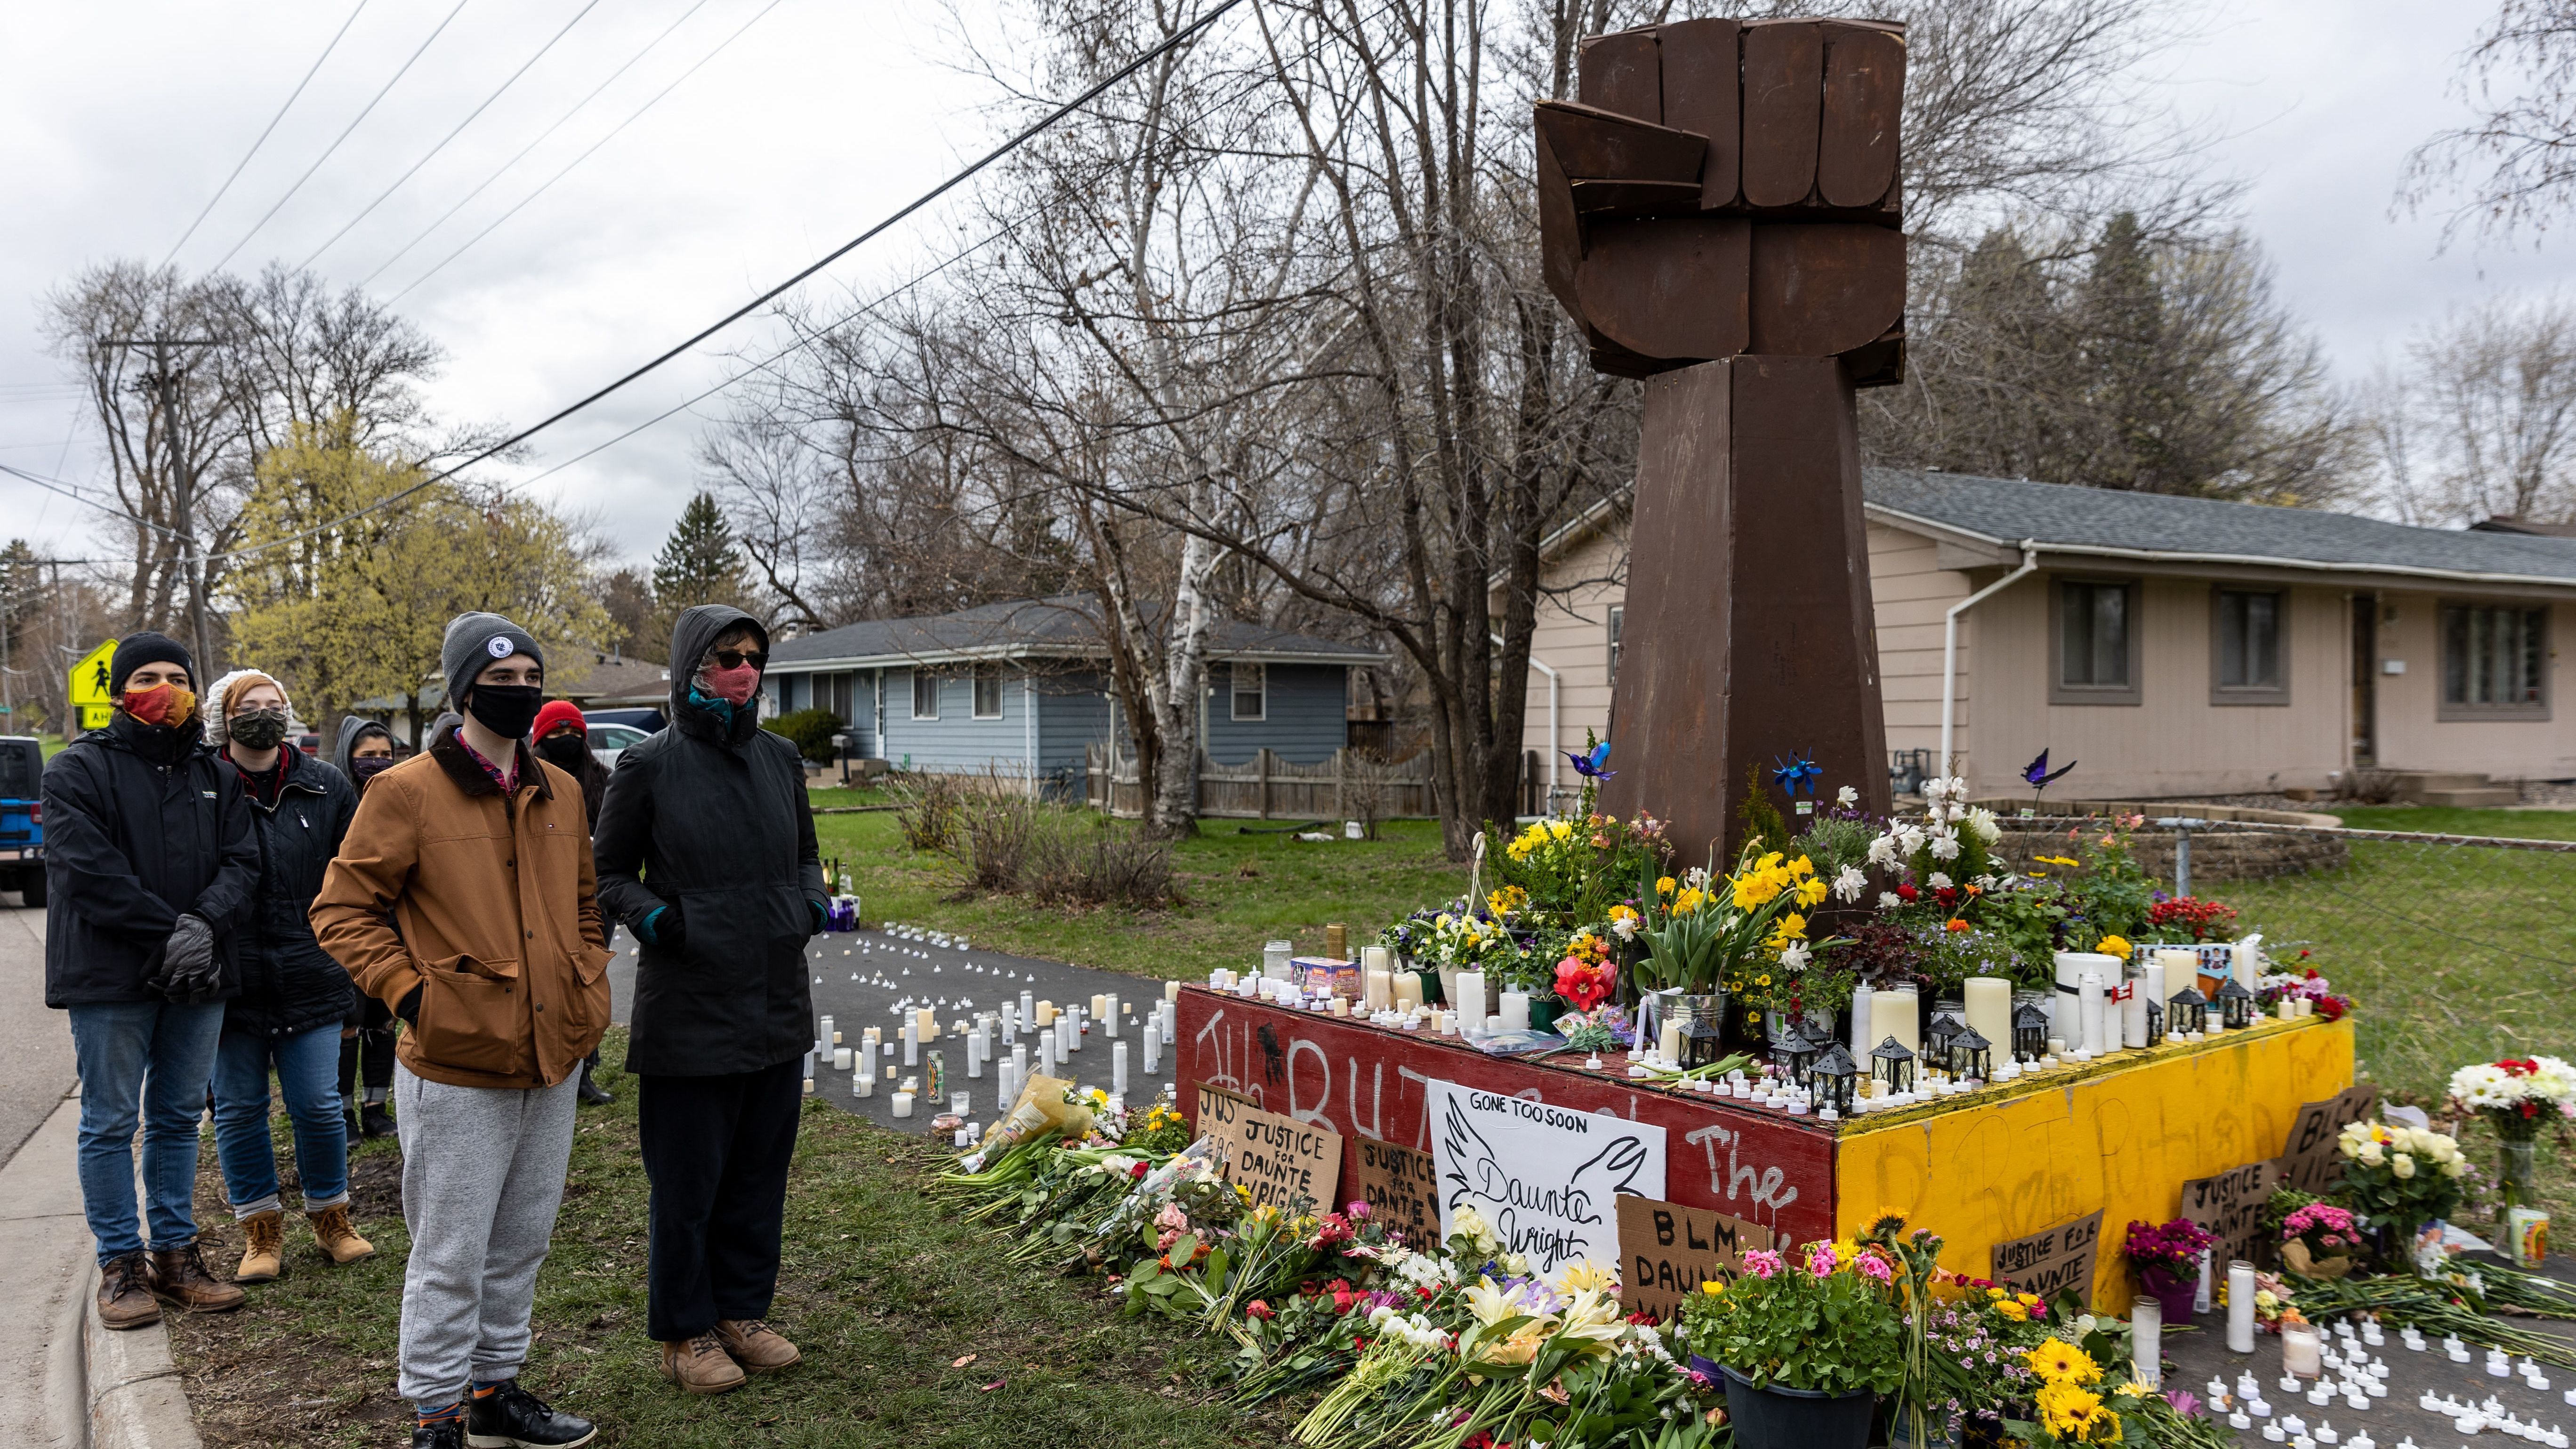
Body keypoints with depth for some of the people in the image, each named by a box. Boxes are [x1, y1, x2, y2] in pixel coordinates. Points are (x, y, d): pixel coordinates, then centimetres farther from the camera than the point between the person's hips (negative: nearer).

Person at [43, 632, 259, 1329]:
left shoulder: (213, 775, 12)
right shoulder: (78, 770, -3)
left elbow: (241, 862, 3)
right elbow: (89, 872, -13)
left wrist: (205, 921, -16)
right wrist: (170, 932, -18)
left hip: (195, 980, 5)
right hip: (110, 980, -4)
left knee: (180, 1116, 12)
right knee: (111, 1124, 3)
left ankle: (175, 1252, 21)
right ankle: (121, 1263, 13)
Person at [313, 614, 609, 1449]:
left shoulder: (561, 793, 9)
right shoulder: (408, 793, -10)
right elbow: (342, 911, -6)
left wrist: (590, 990, 10)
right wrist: (410, 993, -14)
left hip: (553, 1064, 6)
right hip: (457, 1072, -6)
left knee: (521, 1243, 17)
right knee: (451, 1256, 4)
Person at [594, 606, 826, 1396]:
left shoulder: (780, 758, 6)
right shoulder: (650, 765, -7)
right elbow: (608, 872, 1)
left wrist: (814, 901, -1)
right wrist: (652, 916, -17)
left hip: (778, 1004, 5)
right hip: (689, 1010, -5)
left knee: (760, 1169, 14)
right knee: (687, 1180, 7)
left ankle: (742, 1311, 30)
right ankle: (685, 1332, 23)